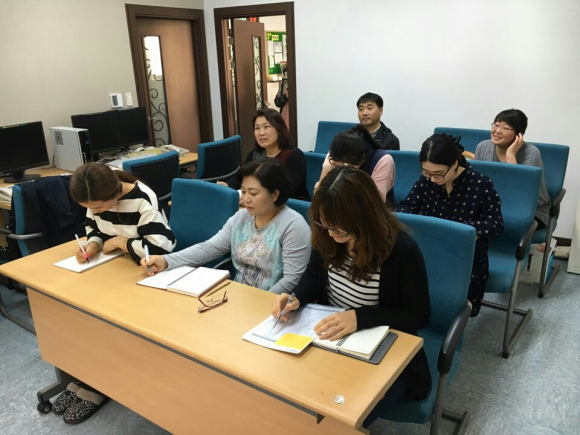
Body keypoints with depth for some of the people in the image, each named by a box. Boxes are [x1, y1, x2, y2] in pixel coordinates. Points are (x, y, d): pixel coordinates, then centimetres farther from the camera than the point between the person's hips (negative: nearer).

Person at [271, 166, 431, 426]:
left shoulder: (402, 250, -21)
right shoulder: (327, 239, -6)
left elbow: (419, 316, -15)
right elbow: (314, 277, 10)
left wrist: (360, 317, -29)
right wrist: (296, 298, -14)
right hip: (330, 342, 5)